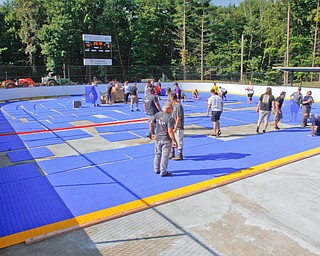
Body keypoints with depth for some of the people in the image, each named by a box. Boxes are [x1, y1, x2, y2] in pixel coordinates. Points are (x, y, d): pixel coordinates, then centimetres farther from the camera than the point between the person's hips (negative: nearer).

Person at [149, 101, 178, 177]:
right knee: (165, 156, 7)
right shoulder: (170, 118, -21)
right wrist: (174, 141, -14)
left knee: (157, 154, 20)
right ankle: (163, 172, 18)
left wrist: (152, 133, 16)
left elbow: (151, 124, 3)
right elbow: (170, 131, -22)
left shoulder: (157, 115, -1)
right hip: (166, 140, -6)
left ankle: (156, 170, 34)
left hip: (157, 138, 6)